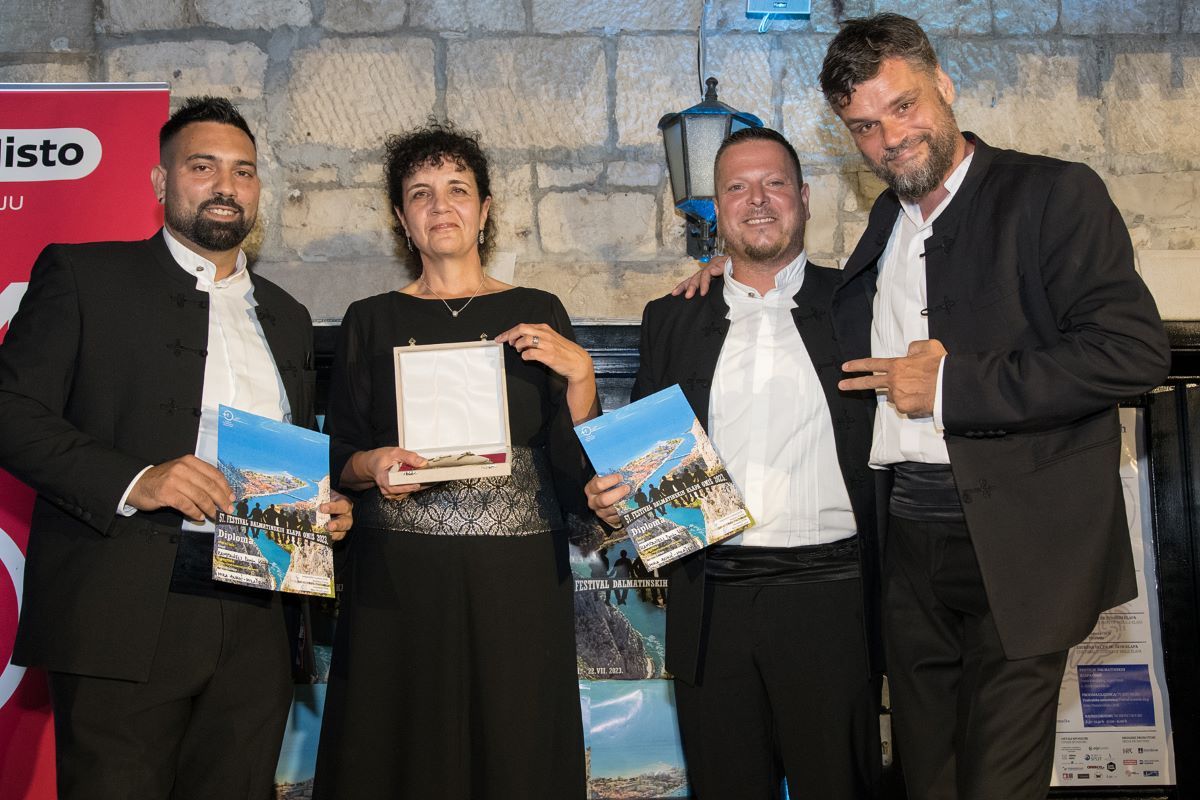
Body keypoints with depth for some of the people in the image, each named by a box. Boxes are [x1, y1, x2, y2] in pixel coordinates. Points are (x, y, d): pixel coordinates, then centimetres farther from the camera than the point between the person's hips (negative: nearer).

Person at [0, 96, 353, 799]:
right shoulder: (83, 275, 5)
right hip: (122, 620, -4)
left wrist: (324, 509, 6)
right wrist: (132, 480, -17)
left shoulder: (287, 318, 21)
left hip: (253, 629, 5)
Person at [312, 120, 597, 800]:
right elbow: (340, 458, 9)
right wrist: (373, 466, -12)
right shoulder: (371, 321, 8)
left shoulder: (537, 312, 7)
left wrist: (579, 372, -10)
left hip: (516, 577, 0)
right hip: (400, 579, 0)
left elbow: (575, 463, 4)